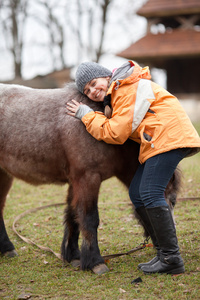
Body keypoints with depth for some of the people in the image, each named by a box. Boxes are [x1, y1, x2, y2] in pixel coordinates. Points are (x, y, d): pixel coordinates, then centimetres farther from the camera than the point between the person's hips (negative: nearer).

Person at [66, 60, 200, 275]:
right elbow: (116, 129, 17)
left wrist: (86, 115, -4)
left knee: (150, 194, -16)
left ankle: (172, 259, -12)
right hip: (157, 142, 11)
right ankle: (163, 252, 10)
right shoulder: (116, 95, 21)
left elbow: (116, 134, -13)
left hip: (169, 137, -11)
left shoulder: (131, 89, -11)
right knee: (137, 194, 7)